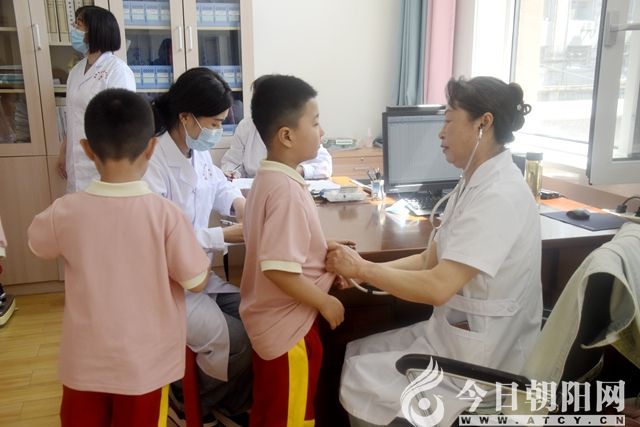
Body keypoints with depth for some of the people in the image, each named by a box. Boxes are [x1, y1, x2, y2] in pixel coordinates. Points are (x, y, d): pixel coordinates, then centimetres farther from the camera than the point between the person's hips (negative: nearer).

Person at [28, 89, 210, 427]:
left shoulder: (66, 212, -14)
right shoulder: (165, 214, -21)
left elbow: (38, 244, 9)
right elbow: (196, 282, -12)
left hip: (84, 362, 2)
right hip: (144, 365, -1)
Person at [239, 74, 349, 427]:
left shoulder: (267, 177, 4)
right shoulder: (286, 189, -26)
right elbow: (279, 270, -30)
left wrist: (326, 254, 7)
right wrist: (325, 303, -17)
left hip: (271, 320, 9)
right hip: (289, 326, -9)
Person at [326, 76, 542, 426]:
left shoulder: (499, 196, -26)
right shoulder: (474, 184, 5)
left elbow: (436, 288, -31)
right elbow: (430, 260, 6)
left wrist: (362, 268, -18)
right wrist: (360, 270, -7)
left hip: (482, 358, -8)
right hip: (453, 332, 9)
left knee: (359, 380, -3)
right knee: (356, 354, 9)